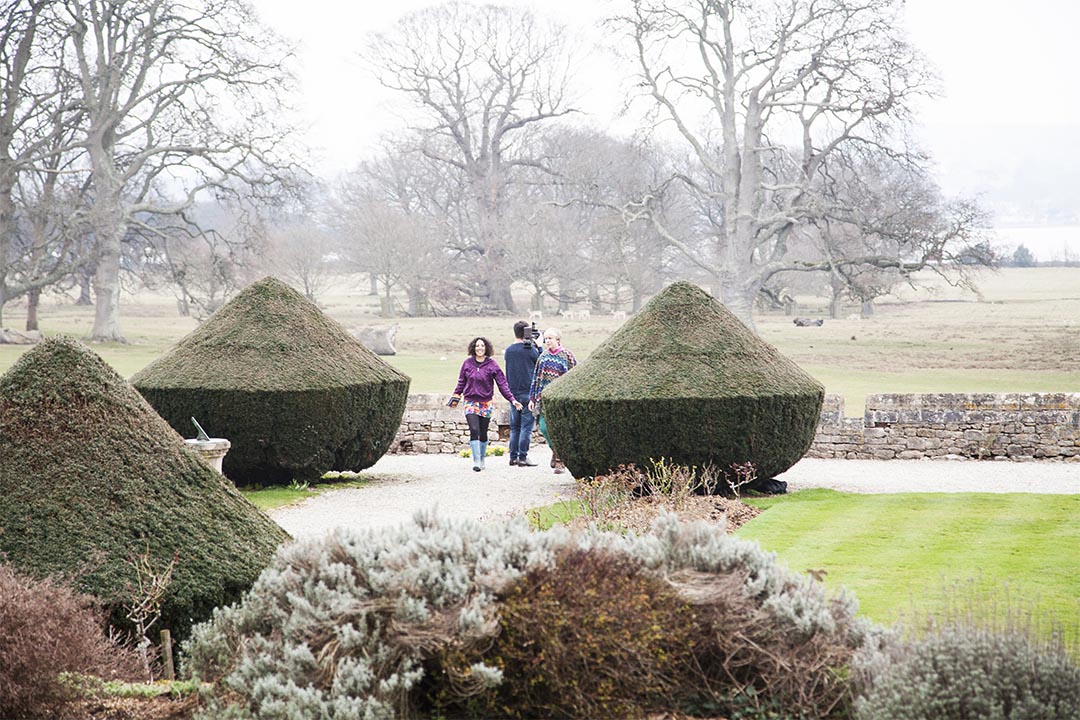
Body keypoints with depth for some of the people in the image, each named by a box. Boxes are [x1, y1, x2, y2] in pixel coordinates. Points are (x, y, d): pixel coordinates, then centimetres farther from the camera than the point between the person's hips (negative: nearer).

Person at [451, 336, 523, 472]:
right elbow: (461, 382, 13)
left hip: (486, 403, 0)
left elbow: (502, 384, -3)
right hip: (470, 402, 0)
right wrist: (456, 397, 11)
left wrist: (512, 399, -9)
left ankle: (482, 459, 25)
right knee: (474, 430, -14)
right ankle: (476, 461, -14)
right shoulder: (467, 363, 2)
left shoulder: (492, 364, -2)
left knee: (483, 434, 7)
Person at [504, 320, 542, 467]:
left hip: (513, 393, 6)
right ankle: (523, 457, -6)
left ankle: (513, 457, 12)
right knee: (526, 426, -3)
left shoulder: (508, 350, 7)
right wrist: (538, 346, 9)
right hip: (527, 392, -6)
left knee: (515, 426, 12)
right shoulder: (529, 349, -10)